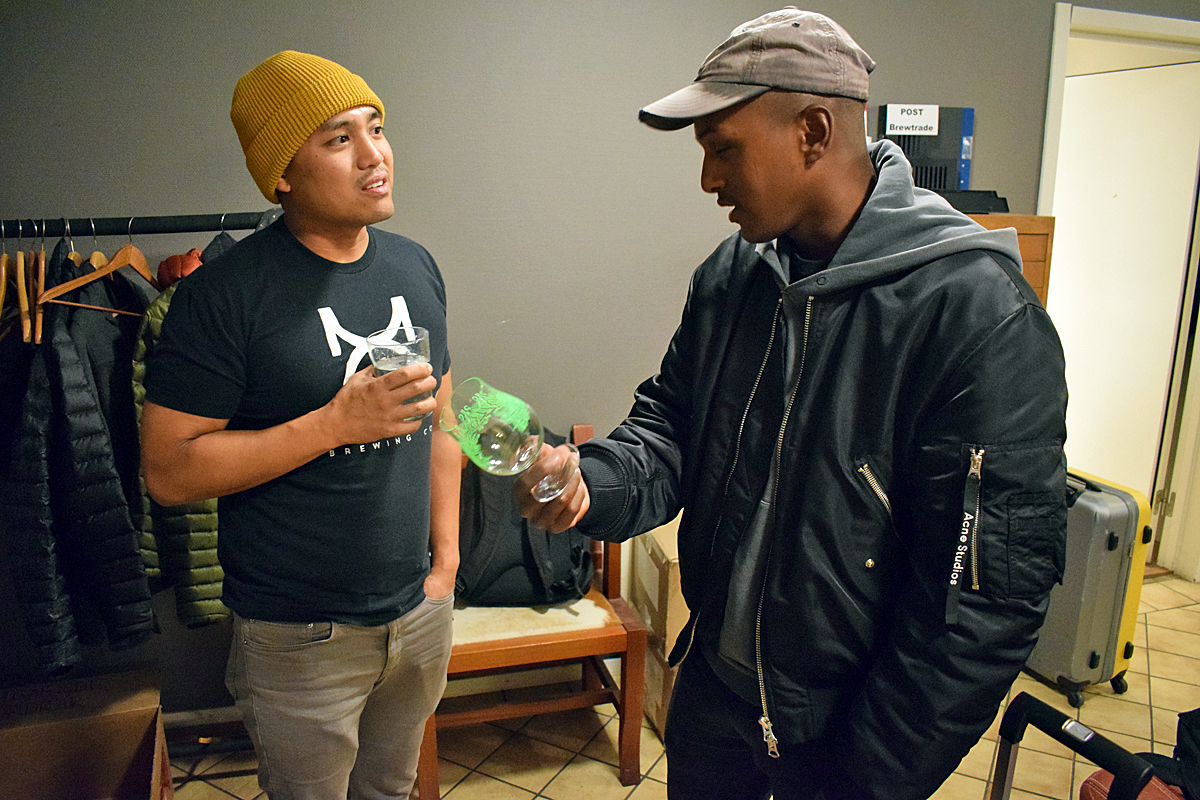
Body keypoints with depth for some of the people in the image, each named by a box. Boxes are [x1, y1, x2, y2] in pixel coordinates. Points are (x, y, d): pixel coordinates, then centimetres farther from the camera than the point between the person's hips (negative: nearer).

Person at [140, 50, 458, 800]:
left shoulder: (416, 266, 2)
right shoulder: (225, 293, -16)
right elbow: (169, 469, -17)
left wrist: (445, 556, 4)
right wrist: (338, 421, -25)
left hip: (421, 611, 5)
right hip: (302, 636, -5)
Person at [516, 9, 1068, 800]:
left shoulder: (976, 312, -24)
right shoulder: (730, 274, -3)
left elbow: (988, 592, -23)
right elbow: (671, 422, 6)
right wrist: (590, 483, -16)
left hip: (841, 725, -5)